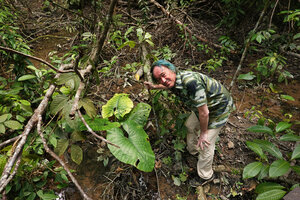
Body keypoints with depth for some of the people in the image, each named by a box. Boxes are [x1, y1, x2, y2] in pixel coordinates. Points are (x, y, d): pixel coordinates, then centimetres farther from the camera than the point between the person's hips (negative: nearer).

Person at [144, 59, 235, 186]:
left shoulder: (190, 81, -40)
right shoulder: (174, 80, -12)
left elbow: (204, 112, -32)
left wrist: (203, 133, -17)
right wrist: (154, 87, 27)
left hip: (219, 108, -8)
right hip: (203, 106, 9)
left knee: (205, 144, -1)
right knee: (190, 126, 24)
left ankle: (206, 176, 24)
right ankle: (192, 150, 53)